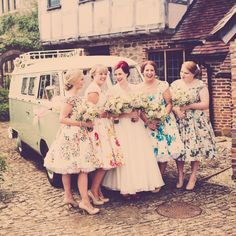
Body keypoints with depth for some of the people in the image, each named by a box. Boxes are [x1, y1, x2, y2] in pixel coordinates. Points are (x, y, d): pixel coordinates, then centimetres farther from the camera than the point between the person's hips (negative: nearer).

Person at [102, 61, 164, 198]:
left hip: (136, 125, 4)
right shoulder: (112, 91, -1)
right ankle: (127, 188, 3)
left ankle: (137, 185, 14)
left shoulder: (134, 88, 10)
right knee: (126, 157, -5)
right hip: (122, 126, -4)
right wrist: (127, 113, -16)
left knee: (140, 154, 4)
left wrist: (138, 114, -6)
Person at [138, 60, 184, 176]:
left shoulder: (163, 85, -4)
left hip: (164, 123, -1)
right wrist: (147, 122, -12)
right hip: (147, 124, 1)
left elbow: (169, 103, -4)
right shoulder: (139, 88, 1)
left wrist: (162, 117, -17)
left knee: (164, 149, -3)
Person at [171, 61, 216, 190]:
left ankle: (193, 177, 16)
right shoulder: (175, 84, 5)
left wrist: (187, 107, -15)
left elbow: (205, 104, -10)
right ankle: (180, 176, 20)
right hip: (178, 122, 3)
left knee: (195, 149, 1)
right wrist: (175, 108, -16)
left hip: (195, 123, -2)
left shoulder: (200, 85, -5)